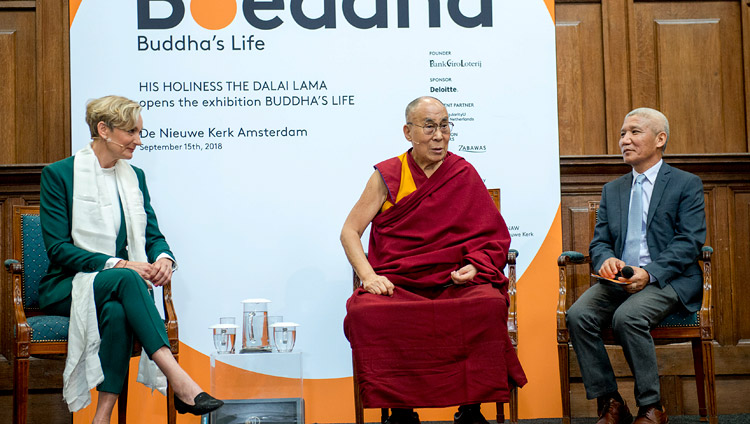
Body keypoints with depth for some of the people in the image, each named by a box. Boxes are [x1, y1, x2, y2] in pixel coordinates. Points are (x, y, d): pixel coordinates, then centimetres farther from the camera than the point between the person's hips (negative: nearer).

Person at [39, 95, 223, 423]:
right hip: (67, 289, -3)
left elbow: (152, 234, 11)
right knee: (124, 279, -37)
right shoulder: (59, 174, -3)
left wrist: (164, 258, -15)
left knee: (117, 310, -36)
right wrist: (118, 265, -22)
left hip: (117, 286, 4)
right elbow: (58, 247, -10)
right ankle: (180, 382, -46)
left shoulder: (135, 176, 13)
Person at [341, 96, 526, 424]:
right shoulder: (387, 176, 9)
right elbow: (349, 231, 9)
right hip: (396, 283, 0)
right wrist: (368, 275, -7)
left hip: (455, 281, 0)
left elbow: (492, 237, 13)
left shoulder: (464, 175, 11)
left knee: (490, 305, -32)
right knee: (365, 312, -32)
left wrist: (474, 266, -8)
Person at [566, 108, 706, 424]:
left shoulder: (687, 184, 6)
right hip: (619, 279, 5)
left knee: (628, 316, -34)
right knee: (578, 315, -24)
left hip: (668, 280, -5)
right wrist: (606, 260, -10)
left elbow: (690, 242, -5)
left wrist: (650, 273, -19)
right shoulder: (612, 190, 22)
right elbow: (599, 242, 16)